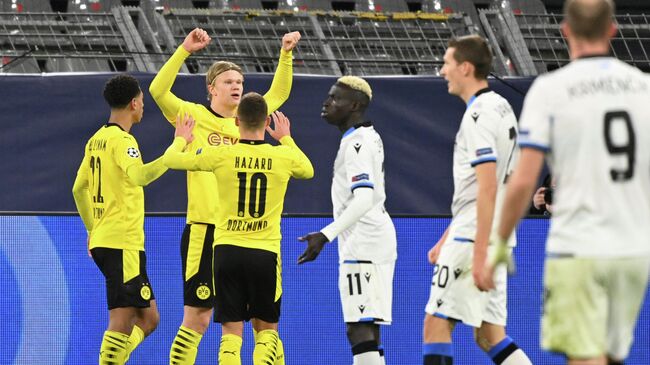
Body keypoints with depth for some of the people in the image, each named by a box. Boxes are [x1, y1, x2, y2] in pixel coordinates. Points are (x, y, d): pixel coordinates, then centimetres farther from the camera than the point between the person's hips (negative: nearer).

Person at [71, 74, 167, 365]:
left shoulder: (96, 140, 15)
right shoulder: (121, 140, -12)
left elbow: (79, 189, 21)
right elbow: (138, 175, -31)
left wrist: (92, 228, 30)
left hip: (102, 240, 9)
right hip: (123, 243, -9)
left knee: (148, 318, 14)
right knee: (123, 321, -9)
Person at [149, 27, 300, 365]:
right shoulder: (194, 116, 0)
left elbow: (278, 94, 25)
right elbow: (158, 90, -13)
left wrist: (285, 55, 11)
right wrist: (185, 50, -19)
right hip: (204, 231, -5)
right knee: (197, 319, -2)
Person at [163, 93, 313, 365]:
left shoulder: (222, 155, -5)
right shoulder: (283, 157, -1)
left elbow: (171, 159, 8)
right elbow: (308, 170, 24)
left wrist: (181, 139, 30)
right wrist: (286, 139, 39)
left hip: (227, 249, 0)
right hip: (265, 251, 0)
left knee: (231, 330, 3)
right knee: (266, 328, 14)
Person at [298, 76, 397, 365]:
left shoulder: (356, 143, -14)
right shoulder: (370, 136, 18)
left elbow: (364, 200, -26)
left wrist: (326, 235, -33)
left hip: (363, 244, -11)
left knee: (360, 330, -17)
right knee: (365, 331, 11)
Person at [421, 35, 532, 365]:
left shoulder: (479, 115, -14)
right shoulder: (499, 108, 18)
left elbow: (487, 189, -21)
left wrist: (479, 255, -24)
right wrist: (446, 240, 27)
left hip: (474, 238, -10)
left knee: (436, 323, -6)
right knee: (489, 335, 9)